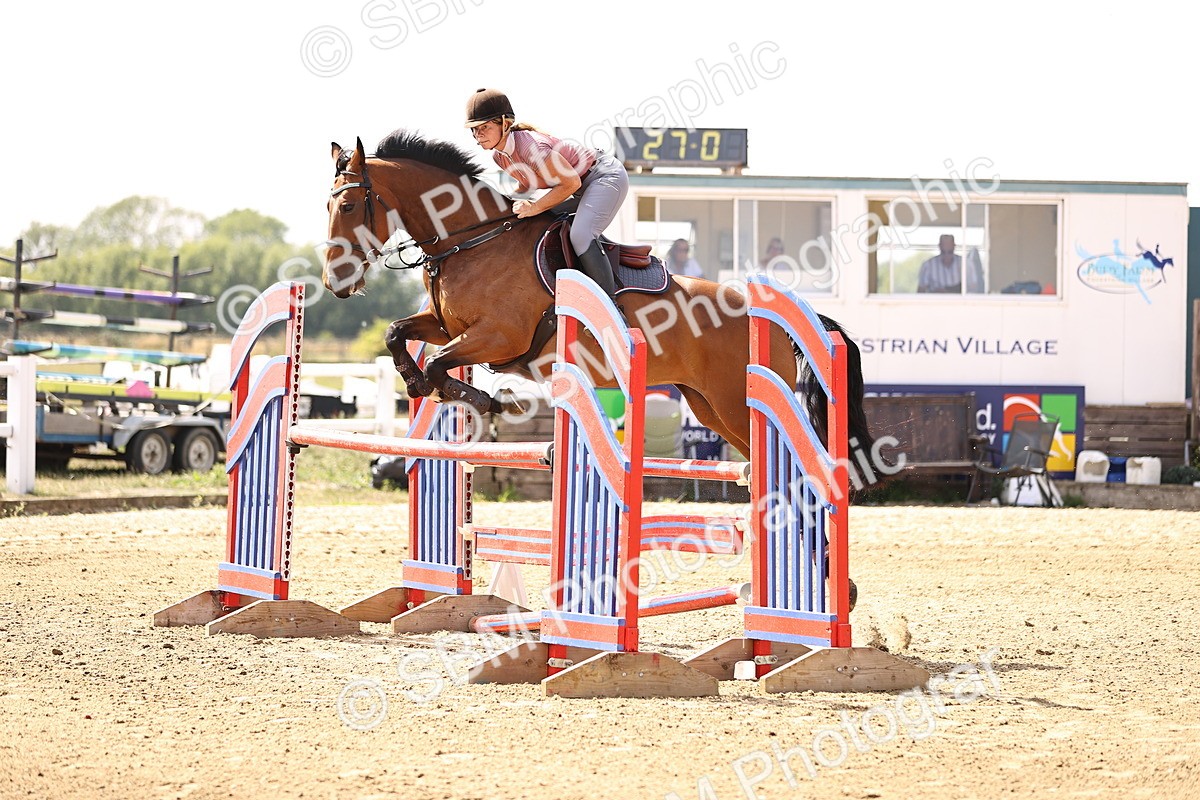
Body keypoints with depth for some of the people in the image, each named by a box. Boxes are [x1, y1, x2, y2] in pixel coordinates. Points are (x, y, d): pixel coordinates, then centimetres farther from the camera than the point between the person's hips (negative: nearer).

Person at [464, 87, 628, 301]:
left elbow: (571, 182, -25)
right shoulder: (499, 155, -2)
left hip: (606, 176, -10)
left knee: (581, 235, -27)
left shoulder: (530, 145, -30)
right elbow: (527, 182, 15)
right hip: (585, 187, 10)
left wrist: (536, 207, -22)